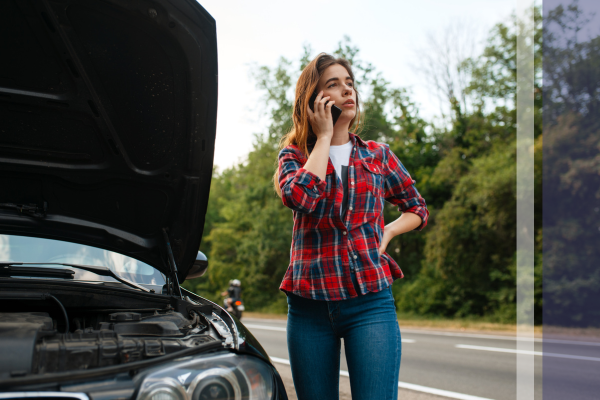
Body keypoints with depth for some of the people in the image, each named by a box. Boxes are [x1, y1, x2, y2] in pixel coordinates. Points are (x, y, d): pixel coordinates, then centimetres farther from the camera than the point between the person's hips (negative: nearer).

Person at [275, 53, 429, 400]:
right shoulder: (295, 155, 7)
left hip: (370, 303, 0)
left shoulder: (378, 155, 12)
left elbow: (419, 209, 22)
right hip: (310, 303, 0)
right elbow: (300, 196, -17)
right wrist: (323, 136, -6)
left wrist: (388, 232, 2)